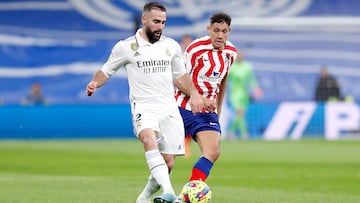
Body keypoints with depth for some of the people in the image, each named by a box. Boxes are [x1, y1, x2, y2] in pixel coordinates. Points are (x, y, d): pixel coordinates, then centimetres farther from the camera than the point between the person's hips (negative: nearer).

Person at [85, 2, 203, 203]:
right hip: (144, 108, -4)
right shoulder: (125, 47, 2)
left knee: (168, 164, 0)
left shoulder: (172, 46, 12)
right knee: (150, 140, -35)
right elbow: (106, 71, 10)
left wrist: (194, 94, 10)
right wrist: (95, 83, -10)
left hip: (169, 109, 4)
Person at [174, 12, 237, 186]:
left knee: (213, 152, -18)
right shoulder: (196, 48, -14)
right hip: (183, 108, -4)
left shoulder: (231, 52, 4)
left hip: (208, 112, 4)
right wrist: (201, 100, -24)